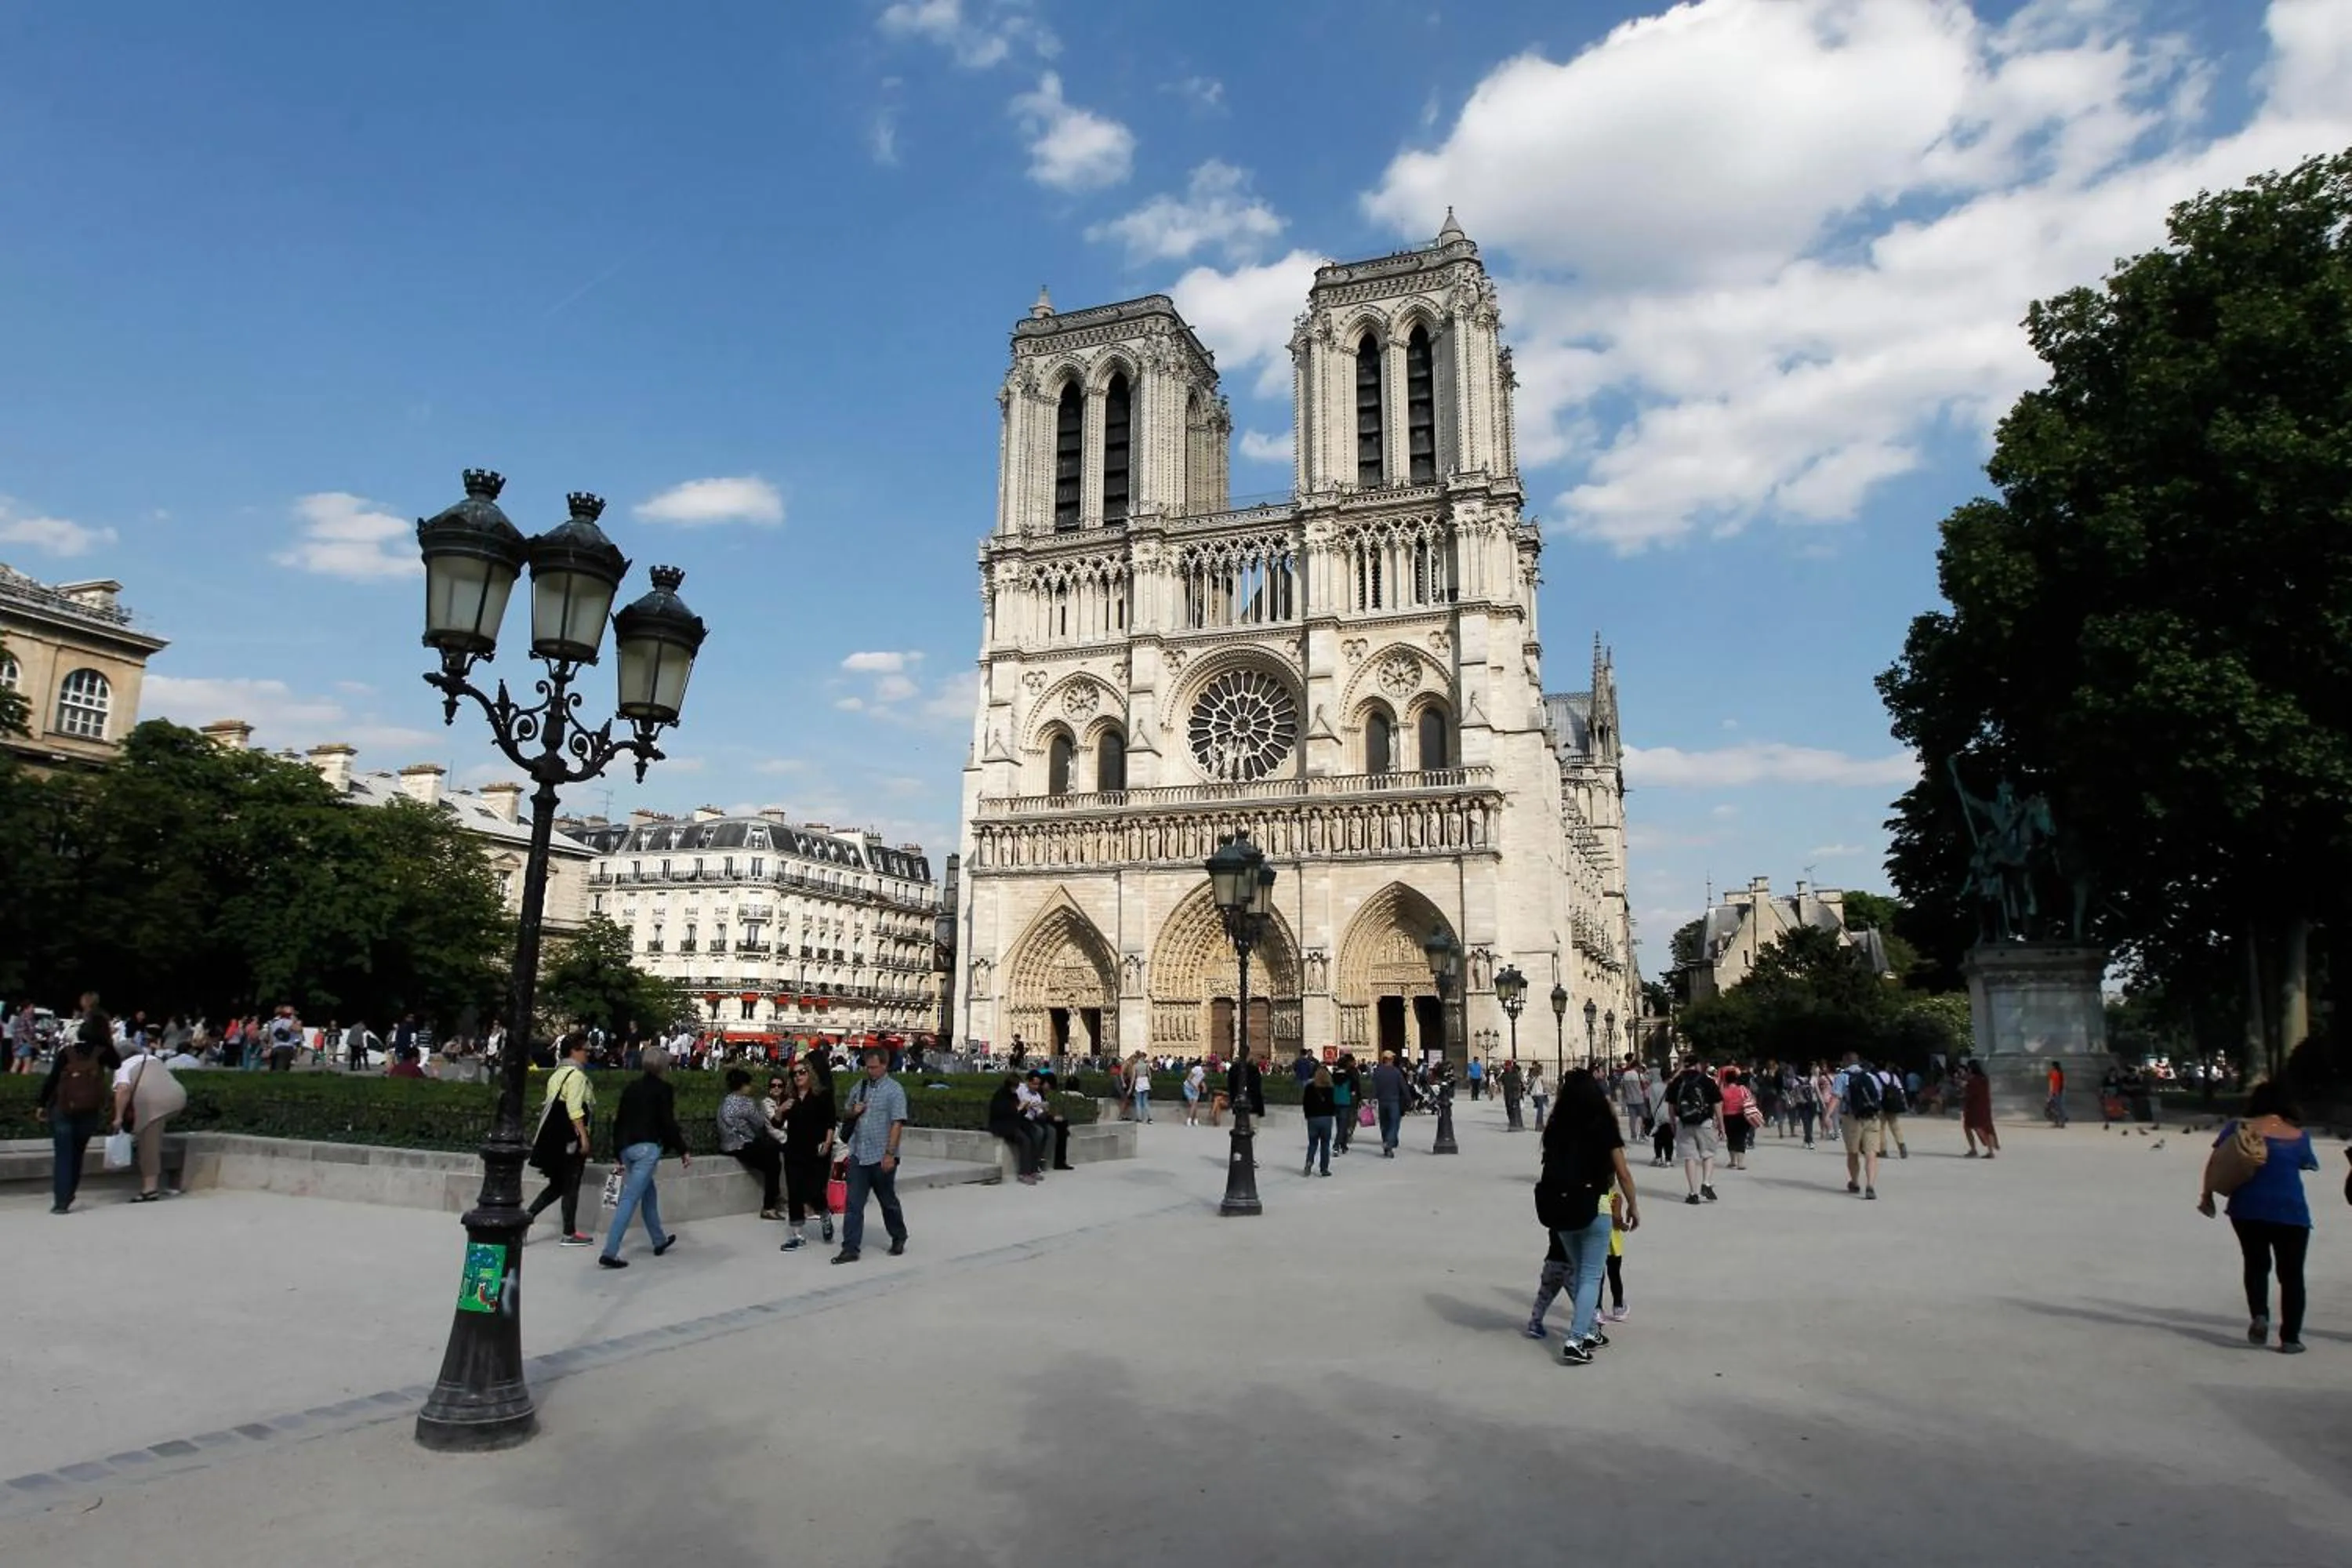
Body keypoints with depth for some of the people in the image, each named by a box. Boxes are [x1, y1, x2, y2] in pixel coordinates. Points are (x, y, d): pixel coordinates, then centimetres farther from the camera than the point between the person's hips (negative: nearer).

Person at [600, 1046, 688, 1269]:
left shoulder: (631, 1087, 14)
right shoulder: (663, 1089, -4)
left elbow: (619, 1121, 16)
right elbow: (668, 1123, -9)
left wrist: (619, 1154, 23)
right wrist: (683, 1151, -2)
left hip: (626, 1147, 8)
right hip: (648, 1147, -8)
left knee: (649, 1193, 21)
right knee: (630, 1199, -8)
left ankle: (659, 1241, 33)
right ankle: (609, 1252, -13)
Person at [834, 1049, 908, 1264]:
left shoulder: (894, 1090, -8)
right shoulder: (859, 1088, 10)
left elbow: (897, 1124, -13)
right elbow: (849, 1115, 23)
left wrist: (890, 1153, -19)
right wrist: (854, 1112, -2)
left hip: (881, 1157, -5)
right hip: (858, 1155, 5)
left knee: (888, 1200, 11)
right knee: (853, 1203, 1)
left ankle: (898, 1239, 30)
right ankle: (851, 1248, 4)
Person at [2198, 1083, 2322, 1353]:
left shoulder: (2238, 1128, 1)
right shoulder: (2299, 1136, 4)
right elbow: (2308, 1164, 15)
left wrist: (2207, 1195, 7)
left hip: (2247, 1209, 0)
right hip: (2291, 1211, 0)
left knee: (2256, 1265, 18)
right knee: (2291, 1275, 10)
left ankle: (2259, 1315, -4)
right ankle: (2290, 1338, 6)